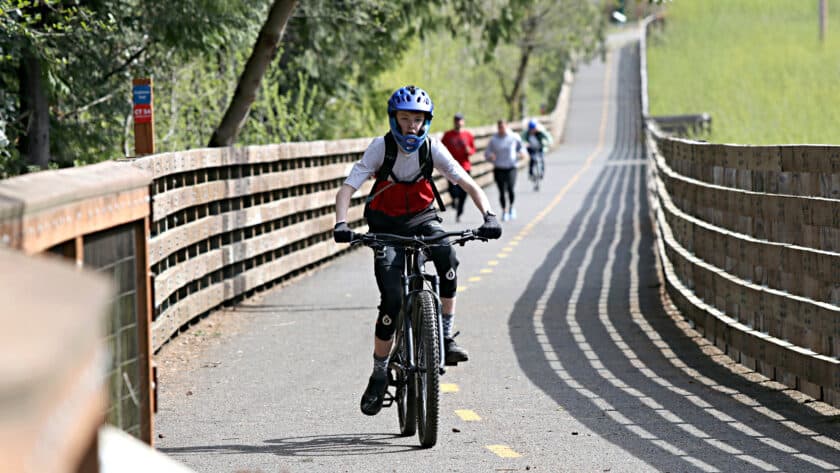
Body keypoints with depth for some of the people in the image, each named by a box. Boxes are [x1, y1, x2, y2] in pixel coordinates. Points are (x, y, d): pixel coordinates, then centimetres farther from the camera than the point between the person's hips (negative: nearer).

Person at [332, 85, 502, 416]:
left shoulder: (432, 148, -13)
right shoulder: (381, 148, -17)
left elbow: (468, 184, -15)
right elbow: (347, 189, -23)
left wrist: (488, 216, -33)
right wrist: (341, 223, -41)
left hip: (422, 218, 1)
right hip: (386, 224, -1)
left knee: (446, 254, -34)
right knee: (392, 300, -15)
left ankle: (447, 338, -22)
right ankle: (379, 376, 1)